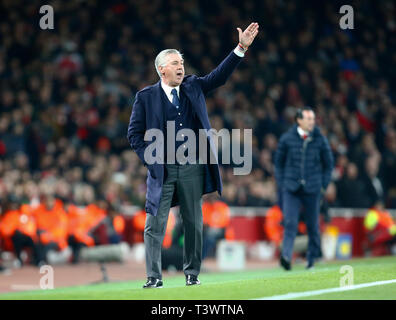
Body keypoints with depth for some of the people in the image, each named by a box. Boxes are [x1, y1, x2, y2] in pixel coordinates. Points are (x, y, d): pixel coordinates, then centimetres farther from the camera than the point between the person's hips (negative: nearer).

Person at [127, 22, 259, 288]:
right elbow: (135, 133, 3)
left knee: (194, 222, 8)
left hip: (192, 169, 3)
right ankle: (154, 277, -1)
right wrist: (150, 159, -8)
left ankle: (192, 273, 18)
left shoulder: (193, 87, 10)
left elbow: (220, 76, 1)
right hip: (162, 169, -3)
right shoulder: (146, 97, 1)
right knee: (155, 223, -5)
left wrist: (242, 47, -10)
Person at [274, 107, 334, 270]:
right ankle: (286, 255, -24)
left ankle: (313, 259, 17)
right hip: (291, 188, -1)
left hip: (312, 189, 1)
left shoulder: (320, 140, 3)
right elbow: (279, 162, 12)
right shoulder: (287, 139, 2)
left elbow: (328, 164, 11)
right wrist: (281, 184, 6)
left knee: (313, 225, 5)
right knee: (290, 223, -14)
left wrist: (323, 186, 5)